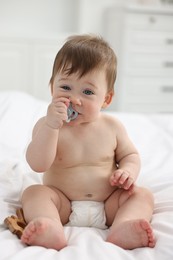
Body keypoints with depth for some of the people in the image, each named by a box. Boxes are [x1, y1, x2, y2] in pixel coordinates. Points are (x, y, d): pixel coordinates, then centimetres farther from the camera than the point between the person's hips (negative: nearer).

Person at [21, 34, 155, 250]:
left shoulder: (112, 127, 1)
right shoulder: (47, 125, -5)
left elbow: (130, 155, 13)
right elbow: (38, 164, -18)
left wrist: (128, 171, -11)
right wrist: (51, 126, -30)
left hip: (108, 204, 2)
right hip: (62, 203, -1)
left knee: (142, 194, -16)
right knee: (33, 192, -23)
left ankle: (121, 229, -44)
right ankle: (53, 230, -51)